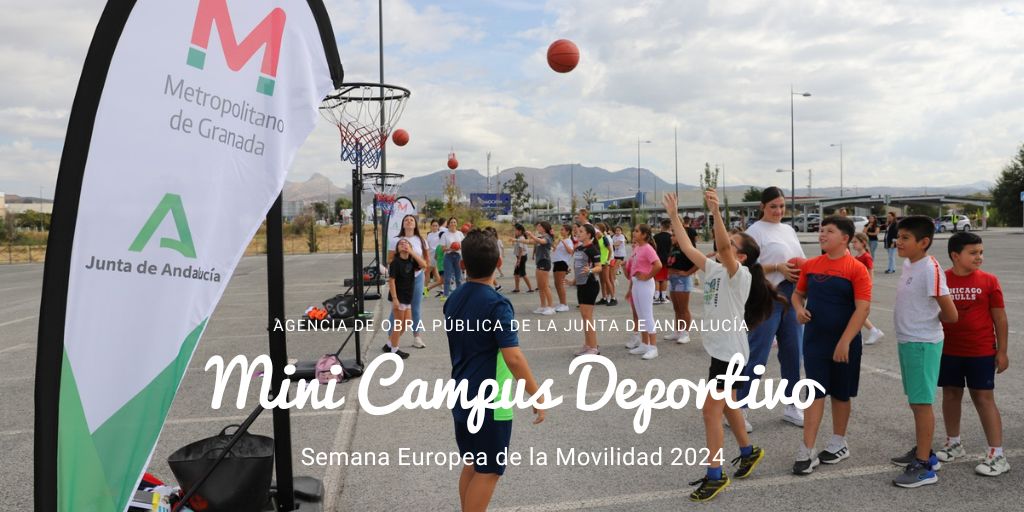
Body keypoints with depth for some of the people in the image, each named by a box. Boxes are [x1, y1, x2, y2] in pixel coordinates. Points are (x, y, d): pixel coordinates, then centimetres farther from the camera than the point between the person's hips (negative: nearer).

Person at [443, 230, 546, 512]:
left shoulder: (453, 299, 3)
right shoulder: (497, 304, -21)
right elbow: (513, 358, -25)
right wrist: (537, 396, -16)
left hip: (462, 397, 8)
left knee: (472, 465, 20)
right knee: (488, 472, 5)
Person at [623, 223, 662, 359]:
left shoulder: (647, 248, -16)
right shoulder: (637, 248, 11)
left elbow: (658, 265, -29)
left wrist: (647, 276, -18)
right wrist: (631, 288, 19)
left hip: (644, 284, -9)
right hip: (635, 284, 9)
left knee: (647, 317, -5)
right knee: (640, 316, 14)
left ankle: (653, 348, 0)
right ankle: (644, 345, 22)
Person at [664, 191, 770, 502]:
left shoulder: (740, 275, -16)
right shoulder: (714, 269, 7)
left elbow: (722, 247, -34)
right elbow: (687, 248, 5)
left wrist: (716, 211, -44)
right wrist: (674, 215, 3)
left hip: (729, 351, -9)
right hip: (718, 348, 9)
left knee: (711, 410, -6)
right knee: (726, 406, 22)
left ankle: (715, 476, 5)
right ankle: (749, 452, 42)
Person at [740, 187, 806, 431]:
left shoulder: (789, 230, 16)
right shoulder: (755, 230, -6)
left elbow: (801, 260, 20)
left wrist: (801, 268, -3)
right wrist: (777, 268, -22)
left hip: (792, 296, 7)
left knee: (793, 353, 12)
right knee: (757, 356, -5)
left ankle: (791, 406, 26)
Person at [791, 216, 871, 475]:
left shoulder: (856, 269, -11)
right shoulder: (810, 265, 3)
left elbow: (863, 308, -16)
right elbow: (798, 293, 17)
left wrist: (844, 342, -21)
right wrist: (799, 308, -6)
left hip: (844, 343, -3)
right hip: (814, 340, 3)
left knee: (841, 394, 12)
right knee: (816, 393, 1)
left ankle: (839, 443, 31)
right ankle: (806, 452, 1)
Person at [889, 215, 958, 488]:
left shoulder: (930, 269, -19)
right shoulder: (908, 264, 8)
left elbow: (950, 314, -19)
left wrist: (929, 321, -2)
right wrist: (917, 319, 7)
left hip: (922, 344, -9)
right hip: (907, 341, 9)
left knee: (921, 402, -3)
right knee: (916, 401, 19)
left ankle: (924, 466, 5)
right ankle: (923, 451, 33)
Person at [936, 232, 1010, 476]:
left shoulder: (988, 281, -5)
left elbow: (1000, 318, -1)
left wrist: (1002, 351, -3)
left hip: (982, 352, -2)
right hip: (948, 351, 2)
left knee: (984, 398, 0)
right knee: (951, 395, 12)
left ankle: (997, 455, 7)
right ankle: (954, 444, 29)